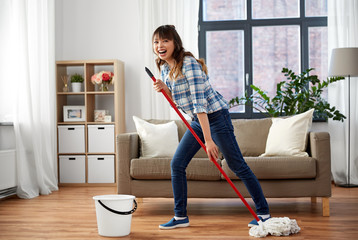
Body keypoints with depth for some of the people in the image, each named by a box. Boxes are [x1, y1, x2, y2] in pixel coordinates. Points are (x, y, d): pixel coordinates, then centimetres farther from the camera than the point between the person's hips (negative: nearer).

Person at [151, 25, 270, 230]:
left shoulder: (188, 64, -22)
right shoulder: (164, 67, 5)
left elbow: (199, 103, -27)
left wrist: (208, 140, -29)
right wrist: (164, 89, -8)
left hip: (216, 116, -9)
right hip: (197, 120, 9)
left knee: (237, 166, -3)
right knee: (177, 164, 4)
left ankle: (264, 213, 9)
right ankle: (180, 216, 15)